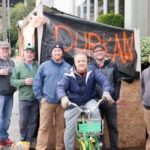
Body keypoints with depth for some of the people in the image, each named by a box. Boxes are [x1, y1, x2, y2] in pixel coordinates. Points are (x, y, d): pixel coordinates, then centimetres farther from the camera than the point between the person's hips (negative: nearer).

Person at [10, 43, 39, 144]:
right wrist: (24, 81, -14)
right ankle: (23, 139, 23)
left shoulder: (39, 66, 3)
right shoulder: (18, 66, 2)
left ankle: (29, 140, 23)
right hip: (24, 98, -1)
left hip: (36, 98, 1)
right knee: (23, 121, 0)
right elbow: (12, 81, 0)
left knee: (33, 121, 9)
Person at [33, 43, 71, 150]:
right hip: (47, 102, -1)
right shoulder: (44, 66, 4)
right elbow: (37, 83, 5)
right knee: (44, 127, -2)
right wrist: (40, 97, -1)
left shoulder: (68, 67, 7)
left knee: (61, 127, 9)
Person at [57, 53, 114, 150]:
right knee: (69, 131, 3)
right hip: (73, 104, 0)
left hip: (89, 101, 0)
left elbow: (103, 80, -23)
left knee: (95, 111, -33)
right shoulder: (69, 75, -13)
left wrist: (106, 91, -44)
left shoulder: (92, 72, -11)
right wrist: (63, 97, -46)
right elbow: (60, 87, -23)